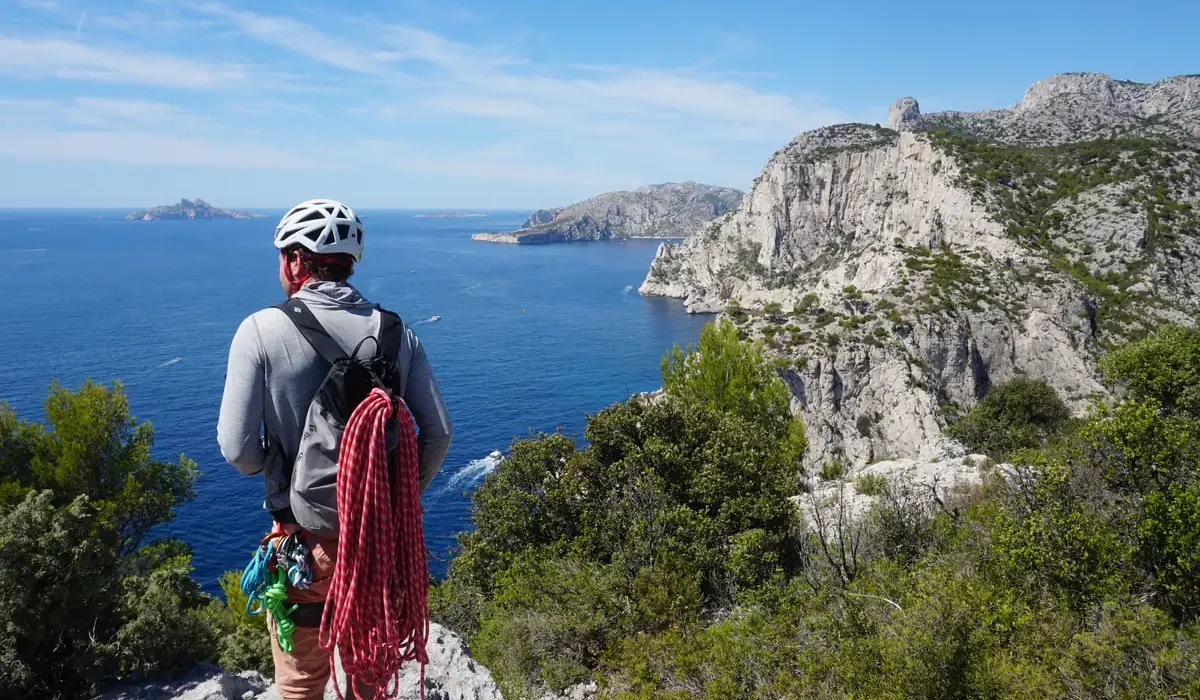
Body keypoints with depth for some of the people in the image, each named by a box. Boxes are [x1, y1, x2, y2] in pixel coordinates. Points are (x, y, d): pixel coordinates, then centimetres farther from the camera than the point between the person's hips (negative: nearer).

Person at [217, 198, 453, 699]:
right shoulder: (395, 330, -5)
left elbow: (237, 449, -15)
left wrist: (270, 468, 8)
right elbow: (439, 432, -4)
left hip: (306, 540, -3)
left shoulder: (262, 330, -14)